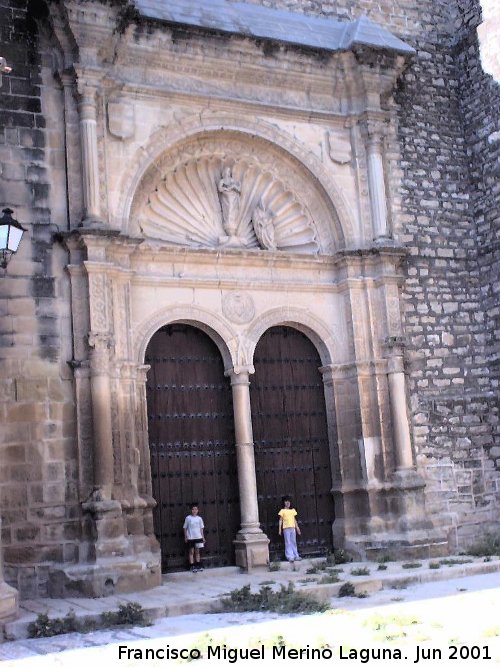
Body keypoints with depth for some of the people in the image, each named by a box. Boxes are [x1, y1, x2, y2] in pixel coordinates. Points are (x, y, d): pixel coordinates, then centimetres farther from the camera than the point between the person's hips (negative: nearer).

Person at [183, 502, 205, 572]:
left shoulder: (199, 518, 2)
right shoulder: (188, 518, -5)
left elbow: (201, 528, 7)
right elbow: (185, 528, 0)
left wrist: (203, 537, 6)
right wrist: (185, 537, -3)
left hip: (198, 537, 2)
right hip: (190, 538, -2)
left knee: (197, 551, 10)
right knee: (191, 552, 2)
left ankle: (198, 566, 17)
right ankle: (192, 566, 6)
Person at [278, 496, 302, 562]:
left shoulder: (293, 510, 13)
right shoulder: (282, 511, 0)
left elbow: (295, 520, 17)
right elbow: (280, 520, 0)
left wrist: (297, 528, 15)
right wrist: (279, 529, -7)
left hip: (293, 528, 4)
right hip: (286, 528, -4)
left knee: (294, 542, 8)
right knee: (288, 542, -4)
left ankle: (296, 556, 12)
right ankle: (290, 557, -5)